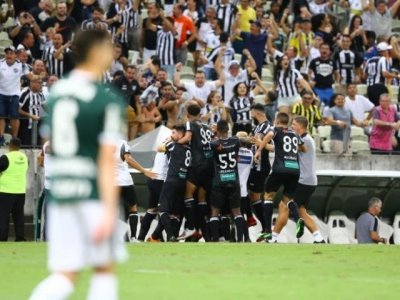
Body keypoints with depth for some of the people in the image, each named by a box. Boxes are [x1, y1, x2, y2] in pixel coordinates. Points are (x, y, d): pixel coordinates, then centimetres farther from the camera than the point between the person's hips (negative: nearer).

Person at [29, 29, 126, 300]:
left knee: (65, 276, 4)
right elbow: (107, 159, -15)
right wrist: (109, 211, -17)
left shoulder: (56, 93, 10)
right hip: (94, 194, -5)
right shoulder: (108, 101, -9)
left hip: (59, 192, 5)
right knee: (104, 268, 9)